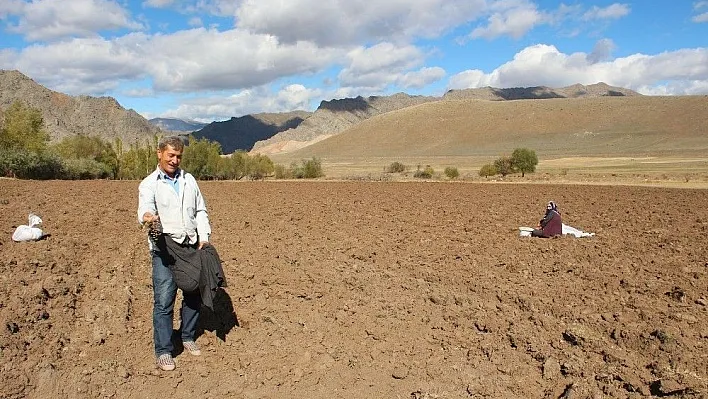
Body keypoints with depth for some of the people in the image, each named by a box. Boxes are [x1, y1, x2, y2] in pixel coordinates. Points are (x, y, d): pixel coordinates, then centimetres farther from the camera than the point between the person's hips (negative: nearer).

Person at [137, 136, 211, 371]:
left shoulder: (189, 180, 13)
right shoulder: (149, 184, 0)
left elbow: (201, 211, 14)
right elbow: (145, 207, -19)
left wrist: (204, 237, 1)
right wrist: (147, 216, -43)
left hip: (192, 247, 5)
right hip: (164, 249, -4)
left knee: (194, 295, 13)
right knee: (164, 301, -5)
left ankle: (188, 337, 32)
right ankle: (163, 350, 8)